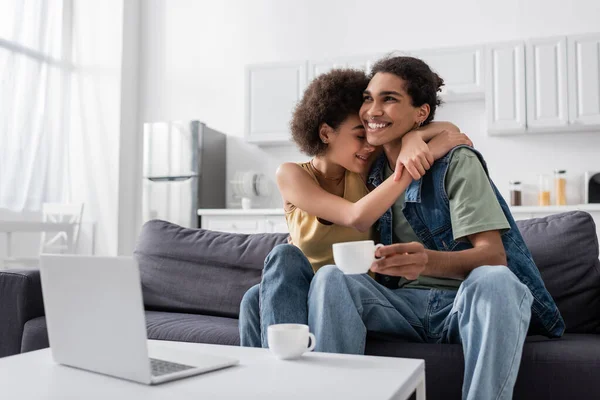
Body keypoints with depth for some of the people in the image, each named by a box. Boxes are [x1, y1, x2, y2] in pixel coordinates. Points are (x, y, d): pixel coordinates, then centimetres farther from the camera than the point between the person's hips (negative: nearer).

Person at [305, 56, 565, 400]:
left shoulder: (457, 162, -6)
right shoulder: (374, 170, 9)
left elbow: (494, 255, -17)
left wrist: (428, 261, -36)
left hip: (465, 300, -3)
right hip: (404, 304, 4)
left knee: (494, 280, -36)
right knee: (330, 277, -22)